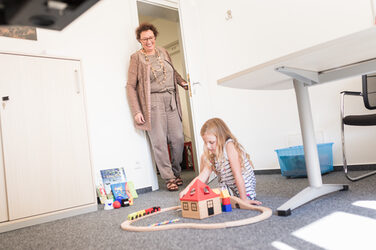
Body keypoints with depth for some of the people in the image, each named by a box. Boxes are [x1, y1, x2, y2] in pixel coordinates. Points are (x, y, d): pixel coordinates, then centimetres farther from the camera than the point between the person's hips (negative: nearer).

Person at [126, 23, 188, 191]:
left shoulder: (163, 52, 16)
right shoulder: (137, 57, 1)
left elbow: (173, 72, 30)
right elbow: (131, 86, -2)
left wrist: (183, 83, 12)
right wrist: (136, 111, -8)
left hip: (171, 100, 5)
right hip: (153, 103, -4)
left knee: (178, 138, 1)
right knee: (159, 141, -5)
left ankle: (176, 172, 21)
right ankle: (169, 178, 6)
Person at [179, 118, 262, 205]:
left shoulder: (229, 145, -24)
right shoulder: (212, 155, -4)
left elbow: (237, 174, -26)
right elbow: (202, 176, -8)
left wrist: (244, 198, -25)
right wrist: (187, 189, -21)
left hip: (245, 184, -6)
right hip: (227, 187, 6)